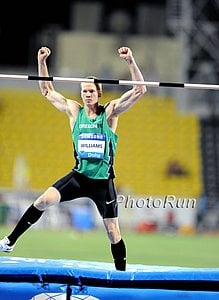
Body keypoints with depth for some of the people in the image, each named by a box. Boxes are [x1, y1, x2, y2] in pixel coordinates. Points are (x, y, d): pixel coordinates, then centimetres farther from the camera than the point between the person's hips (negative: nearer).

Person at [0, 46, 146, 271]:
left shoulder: (110, 112, -4)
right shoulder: (74, 110, 3)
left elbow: (140, 90, -10)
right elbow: (47, 90, 10)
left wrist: (130, 61, -21)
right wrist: (41, 62, -1)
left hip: (103, 181, -2)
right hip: (79, 176, 2)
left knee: (112, 231, 0)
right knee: (44, 200, -16)